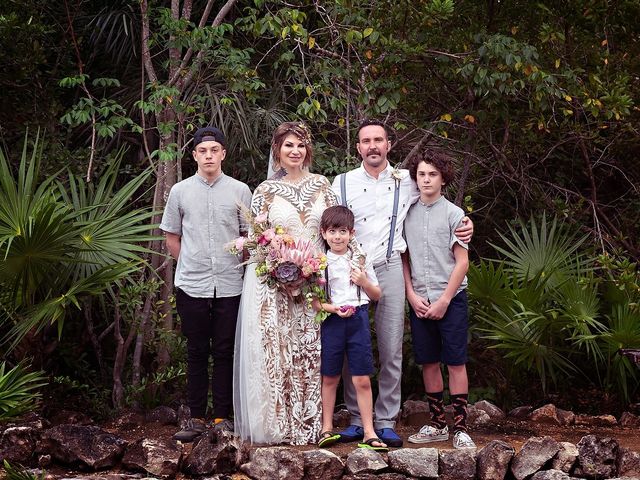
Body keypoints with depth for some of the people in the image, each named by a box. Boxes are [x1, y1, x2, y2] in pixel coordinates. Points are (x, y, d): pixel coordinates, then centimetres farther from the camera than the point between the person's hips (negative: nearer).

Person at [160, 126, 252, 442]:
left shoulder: (240, 191, 3)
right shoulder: (180, 191, 4)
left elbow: (249, 236, 10)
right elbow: (171, 237, 12)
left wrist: (238, 265, 4)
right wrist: (190, 264, 7)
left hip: (229, 286, 0)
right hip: (191, 286, 0)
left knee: (224, 352, 4)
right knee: (197, 353, 6)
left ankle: (222, 418, 11)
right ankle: (197, 418, 12)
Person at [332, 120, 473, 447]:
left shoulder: (406, 181, 9)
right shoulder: (342, 183, 7)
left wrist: (464, 224, 5)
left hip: (389, 270, 0)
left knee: (391, 352, 0)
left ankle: (386, 422, 6)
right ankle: (356, 420, 8)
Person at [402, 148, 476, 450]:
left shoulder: (453, 214, -3)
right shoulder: (408, 214, 7)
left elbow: (462, 262, -5)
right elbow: (404, 259, 10)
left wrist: (444, 300, -10)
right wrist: (412, 295, -2)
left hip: (450, 299, -3)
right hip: (418, 300, 4)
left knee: (456, 362, -2)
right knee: (428, 362, 8)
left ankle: (460, 428, 1)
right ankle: (437, 424, 18)